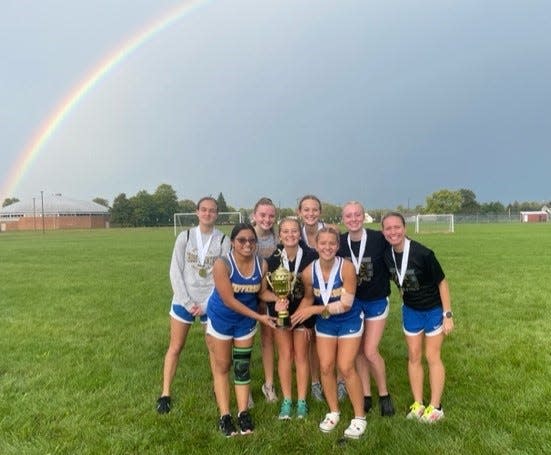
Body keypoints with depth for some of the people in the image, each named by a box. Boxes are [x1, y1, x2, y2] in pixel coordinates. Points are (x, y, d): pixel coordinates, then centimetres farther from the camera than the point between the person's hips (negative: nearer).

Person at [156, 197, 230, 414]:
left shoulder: (223, 241, -4)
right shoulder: (185, 237, -1)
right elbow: (175, 272, -3)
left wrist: (205, 305, -9)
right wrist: (187, 302, -9)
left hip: (211, 303, -1)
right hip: (184, 300, 1)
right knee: (175, 348, 8)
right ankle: (165, 394, 19)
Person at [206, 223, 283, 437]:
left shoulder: (262, 264, -16)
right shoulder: (222, 264, -28)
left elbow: (262, 291, -2)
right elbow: (229, 300, -28)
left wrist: (278, 298, -23)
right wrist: (259, 317, -27)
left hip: (245, 321, 3)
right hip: (221, 319, -3)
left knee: (242, 367, 12)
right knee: (222, 366, 10)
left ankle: (243, 413, 24)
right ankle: (224, 416, 21)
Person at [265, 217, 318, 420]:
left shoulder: (311, 256, -17)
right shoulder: (273, 259, -10)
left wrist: (310, 321, -10)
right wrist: (275, 305, -25)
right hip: (281, 313, 2)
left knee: (301, 356, 8)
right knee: (285, 356, 9)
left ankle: (301, 401, 22)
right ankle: (287, 401, 21)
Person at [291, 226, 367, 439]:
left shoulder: (346, 267, -27)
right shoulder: (309, 272, -16)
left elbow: (345, 304, -25)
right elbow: (309, 298, 3)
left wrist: (314, 310, -26)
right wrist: (297, 315, -14)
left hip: (349, 322, -4)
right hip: (324, 323, 4)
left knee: (346, 368, -5)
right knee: (326, 367, 6)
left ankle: (360, 417, 15)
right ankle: (333, 412, 29)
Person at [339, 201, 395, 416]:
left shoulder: (378, 238, -18)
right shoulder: (339, 242, -9)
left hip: (376, 301, -3)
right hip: (352, 301, 3)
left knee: (370, 351, -6)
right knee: (358, 351, 10)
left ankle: (384, 394, 19)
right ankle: (366, 395, 27)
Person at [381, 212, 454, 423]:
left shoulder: (423, 253, -27)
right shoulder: (386, 254, -12)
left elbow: (442, 282, -17)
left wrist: (448, 314, -15)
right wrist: (407, 296, 11)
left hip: (434, 309, -4)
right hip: (410, 310, 5)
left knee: (432, 357, 3)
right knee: (414, 356, 10)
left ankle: (435, 406, 18)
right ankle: (418, 404, 22)